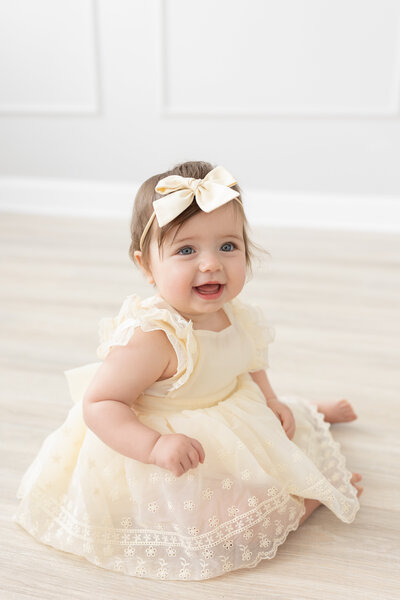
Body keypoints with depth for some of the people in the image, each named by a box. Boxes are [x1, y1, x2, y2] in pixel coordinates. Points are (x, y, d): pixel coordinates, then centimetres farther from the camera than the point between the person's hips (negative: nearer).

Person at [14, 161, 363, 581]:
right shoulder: (151, 338, -35)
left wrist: (271, 402, -3)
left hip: (228, 424, 8)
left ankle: (316, 413, 57)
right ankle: (315, 496, 14)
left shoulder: (237, 317, -10)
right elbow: (97, 404, -31)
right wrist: (156, 445, -41)